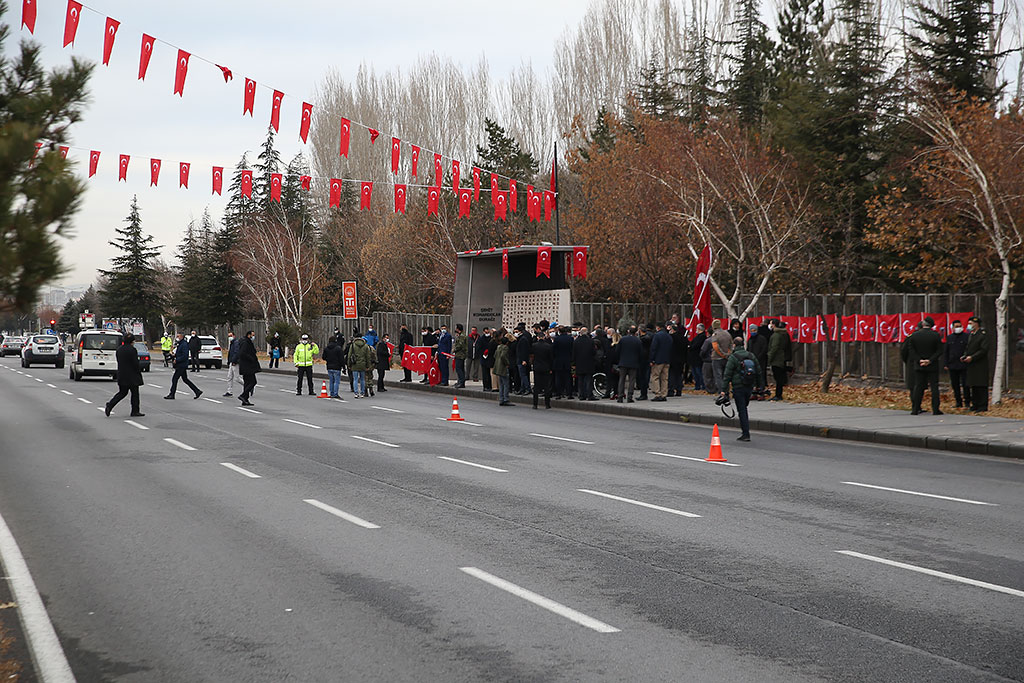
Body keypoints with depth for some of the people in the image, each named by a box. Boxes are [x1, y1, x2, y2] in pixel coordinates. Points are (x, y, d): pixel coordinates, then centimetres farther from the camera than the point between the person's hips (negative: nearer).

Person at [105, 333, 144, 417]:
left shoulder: (119, 349, 8)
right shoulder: (132, 350, -16)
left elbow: (118, 361, 14)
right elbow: (135, 363, -17)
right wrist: (139, 371, -3)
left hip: (121, 375, 7)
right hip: (132, 376, -7)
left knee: (122, 392, 15)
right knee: (135, 393, 4)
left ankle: (109, 405, 0)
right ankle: (135, 411, 8)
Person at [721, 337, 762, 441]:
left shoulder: (733, 357, -10)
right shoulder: (752, 356, 7)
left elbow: (727, 375, -11)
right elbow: (758, 372, 13)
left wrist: (724, 389, -8)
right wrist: (759, 386, 22)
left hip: (738, 388, -6)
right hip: (750, 387, 6)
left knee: (741, 410, -1)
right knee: (744, 408, 20)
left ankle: (746, 434, -3)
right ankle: (745, 431, 21)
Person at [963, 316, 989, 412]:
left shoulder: (982, 335, -10)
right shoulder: (969, 335, 14)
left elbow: (984, 350, -16)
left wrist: (972, 357, -18)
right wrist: (965, 356, 3)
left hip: (980, 365, -8)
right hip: (971, 365, 8)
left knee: (981, 386, -6)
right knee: (973, 386, 12)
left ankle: (983, 406, -3)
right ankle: (975, 405, 19)